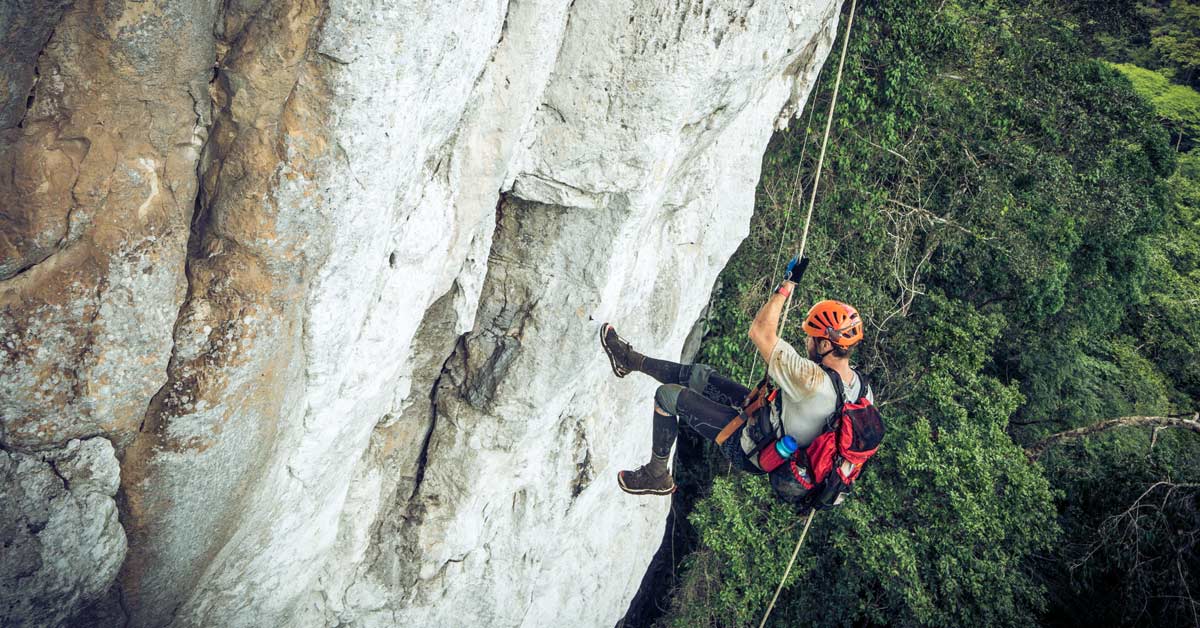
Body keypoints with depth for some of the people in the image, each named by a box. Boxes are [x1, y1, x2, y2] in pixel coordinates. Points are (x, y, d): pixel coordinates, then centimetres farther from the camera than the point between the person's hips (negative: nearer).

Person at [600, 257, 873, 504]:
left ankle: (657, 475, 20)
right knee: (699, 375, 15)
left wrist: (788, 283, -23)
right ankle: (632, 361, 37)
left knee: (668, 395, -1)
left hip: (751, 447, -8)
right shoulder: (862, 385, -14)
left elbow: (760, 333, -32)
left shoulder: (814, 382, -38)